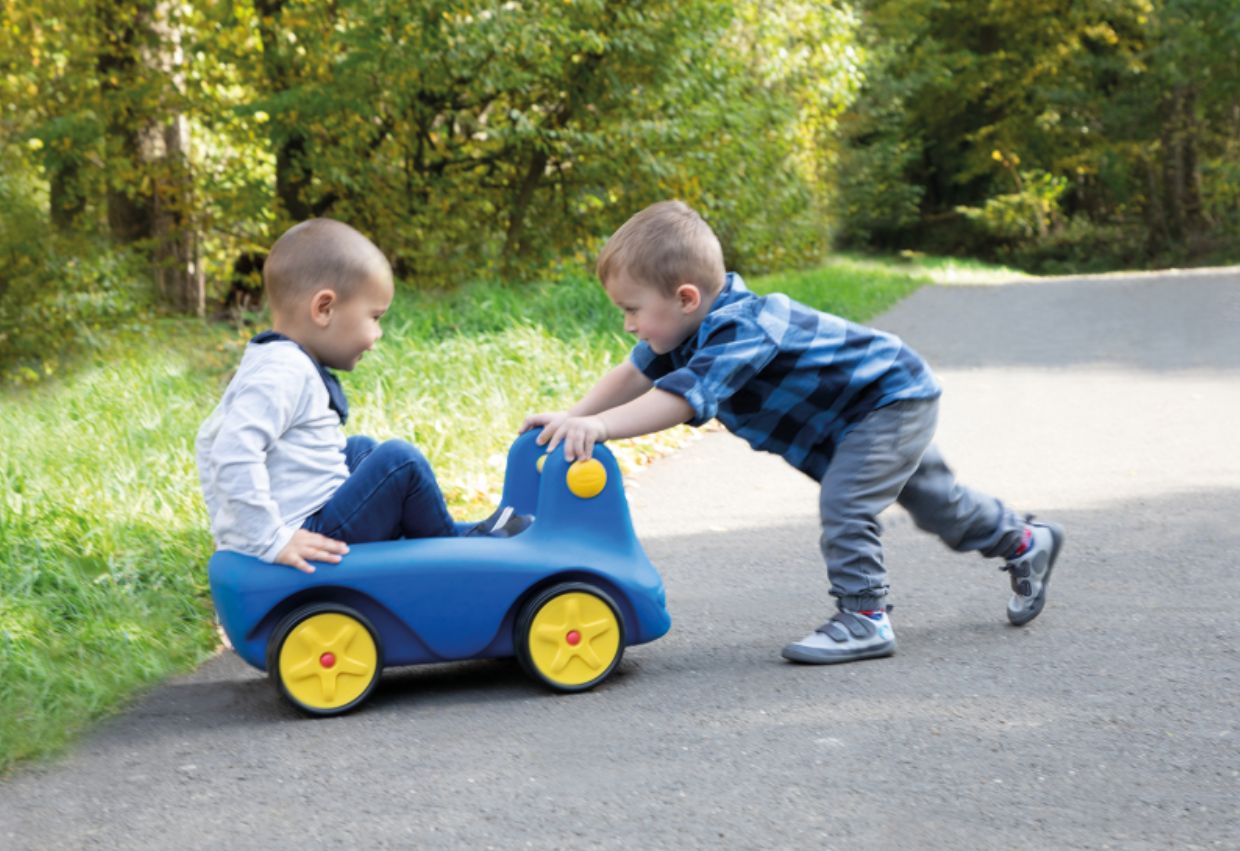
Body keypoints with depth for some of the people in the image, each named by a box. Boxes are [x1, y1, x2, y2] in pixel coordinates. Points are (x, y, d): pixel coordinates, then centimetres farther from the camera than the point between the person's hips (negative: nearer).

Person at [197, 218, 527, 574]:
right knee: (400, 462, -10)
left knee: (361, 449, 25)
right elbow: (233, 453, -32)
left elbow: (214, 437, 24)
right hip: (305, 535, -11)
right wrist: (270, 541, -31)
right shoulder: (284, 374, -20)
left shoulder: (269, 364, 14)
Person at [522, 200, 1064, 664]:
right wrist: (573, 417, -14)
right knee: (937, 504, 22)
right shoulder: (698, 323, -8)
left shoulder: (740, 332, -37)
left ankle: (864, 619, -11)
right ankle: (1026, 543, 41)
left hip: (893, 398, -10)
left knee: (845, 501, -22)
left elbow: (682, 398, -49)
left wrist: (597, 427, -57)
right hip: (872, 407, 10)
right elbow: (637, 374, -2)